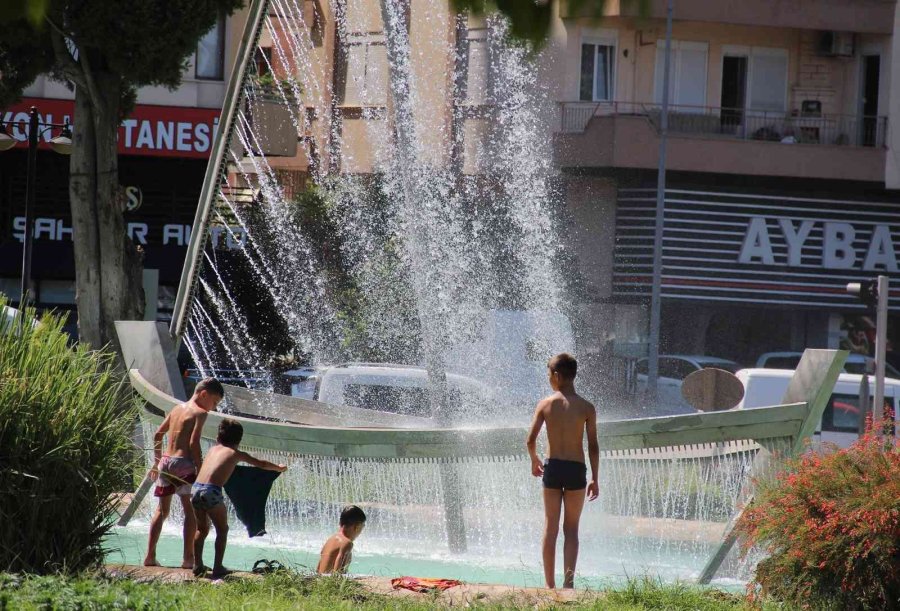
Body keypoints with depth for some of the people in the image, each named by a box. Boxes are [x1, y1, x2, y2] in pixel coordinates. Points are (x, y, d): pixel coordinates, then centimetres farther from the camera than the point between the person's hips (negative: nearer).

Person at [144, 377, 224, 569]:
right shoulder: (199, 413, -6)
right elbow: (194, 442, -15)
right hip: (183, 463, -7)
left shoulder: (177, 409, 16)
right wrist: (200, 470, -13)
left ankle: (150, 556, 12)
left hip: (165, 461, 7)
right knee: (191, 511, -1)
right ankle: (188, 558, -5)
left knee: (161, 510, 14)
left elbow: (158, 434, 19)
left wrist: (157, 461, 26)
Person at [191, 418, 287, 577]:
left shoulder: (213, 449, 23)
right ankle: (218, 567, 6)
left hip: (196, 488, 5)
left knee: (202, 529, 21)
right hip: (212, 492, -5)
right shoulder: (236, 454, 12)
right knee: (222, 530, 11)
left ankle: (198, 564, 18)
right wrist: (279, 468, 43)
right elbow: (261, 464, 25)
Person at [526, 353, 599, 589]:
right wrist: (595, 479, 6)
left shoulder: (545, 404, -3)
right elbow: (593, 447, -3)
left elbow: (530, 441, -4)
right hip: (576, 470, 0)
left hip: (552, 467, 0)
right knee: (571, 528, 8)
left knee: (551, 527, 9)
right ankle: (569, 575, -9)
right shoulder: (587, 408, -3)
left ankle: (550, 584, 10)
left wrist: (534, 461, 16)